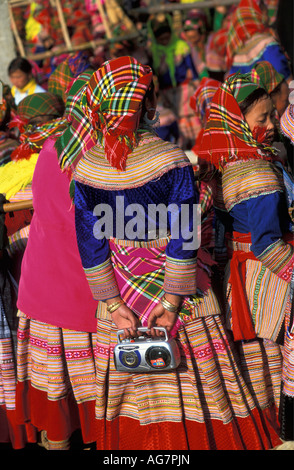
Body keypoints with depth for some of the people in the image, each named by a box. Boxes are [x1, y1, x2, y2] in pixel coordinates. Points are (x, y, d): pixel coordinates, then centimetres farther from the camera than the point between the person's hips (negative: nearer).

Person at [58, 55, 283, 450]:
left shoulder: (85, 166, -6)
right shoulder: (171, 159, -16)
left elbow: (90, 244, -4)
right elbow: (183, 239, -16)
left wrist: (113, 305, 0)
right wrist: (172, 301, -9)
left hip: (123, 287, 3)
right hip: (175, 282, -3)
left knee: (129, 386, 16)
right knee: (191, 389, 9)